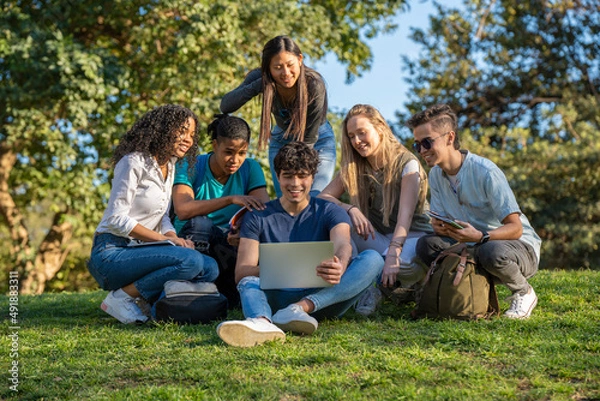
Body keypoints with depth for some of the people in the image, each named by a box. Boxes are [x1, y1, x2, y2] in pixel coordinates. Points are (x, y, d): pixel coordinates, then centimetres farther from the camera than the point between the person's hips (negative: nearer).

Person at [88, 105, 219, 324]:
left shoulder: (169, 166, 15)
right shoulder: (134, 162, -12)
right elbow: (117, 219, -16)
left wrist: (175, 238, -6)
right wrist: (166, 239, -18)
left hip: (139, 250, 8)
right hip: (112, 253, -8)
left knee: (210, 268, -10)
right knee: (191, 261, -27)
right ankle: (120, 297, -13)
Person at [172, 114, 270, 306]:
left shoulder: (250, 168, 0)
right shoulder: (190, 167, -10)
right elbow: (183, 210, -29)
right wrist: (231, 199, -37)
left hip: (231, 243, 2)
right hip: (190, 247, -2)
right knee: (198, 223, -35)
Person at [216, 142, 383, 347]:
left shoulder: (330, 212, 11)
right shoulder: (258, 217, 11)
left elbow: (343, 245, -11)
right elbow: (241, 271, -2)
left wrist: (339, 267, -38)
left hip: (323, 295, 1)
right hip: (277, 297, 0)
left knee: (372, 259, -22)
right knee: (249, 283, -30)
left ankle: (302, 307, -39)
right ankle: (262, 322, -66)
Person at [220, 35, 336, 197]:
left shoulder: (314, 84, -30)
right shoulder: (260, 77, -22)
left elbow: (309, 137, -23)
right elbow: (226, 106, -31)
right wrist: (260, 84, -41)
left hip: (318, 140, -2)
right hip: (281, 140, 3)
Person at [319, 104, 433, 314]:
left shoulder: (406, 163, -12)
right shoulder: (354, 167, 4)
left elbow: (405, 215, -23)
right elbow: (322, 198, -5)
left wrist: (393, 252, -38)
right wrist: (351, 209, -25)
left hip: (413, 235, -4)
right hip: (377, 237, 4)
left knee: (402, 263, -40)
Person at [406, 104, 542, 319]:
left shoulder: (485, 172, -22)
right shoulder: (436, 174, 0)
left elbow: (515, 228, -23)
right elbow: (439, 223, 2)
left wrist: (480, 236, -41)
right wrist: (439, 226, -24)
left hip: (520, 247, -5)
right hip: (475, 245, 5)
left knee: (492, 252, -40)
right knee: (426, 245, -18)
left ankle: (524, 293, -7)